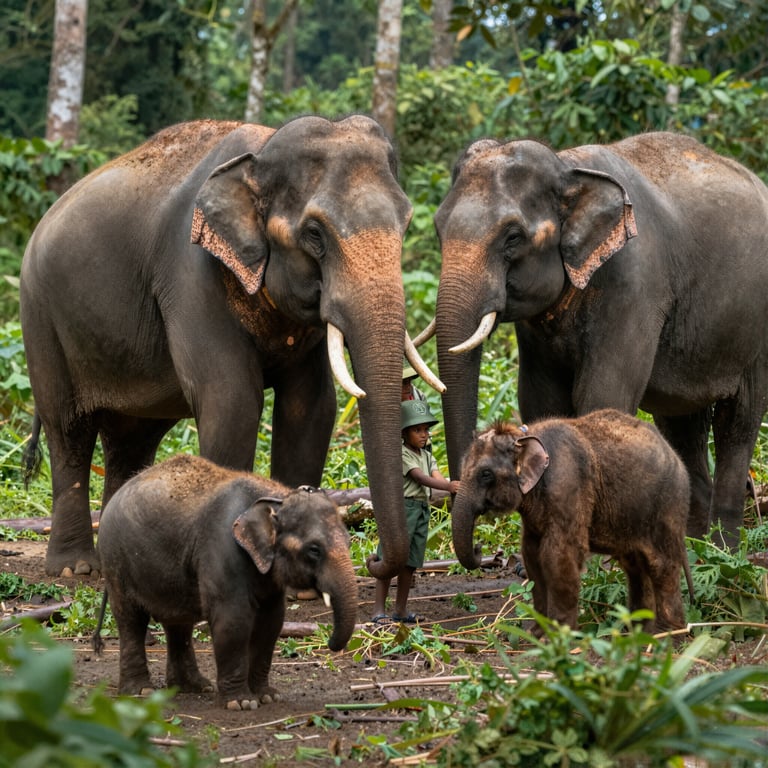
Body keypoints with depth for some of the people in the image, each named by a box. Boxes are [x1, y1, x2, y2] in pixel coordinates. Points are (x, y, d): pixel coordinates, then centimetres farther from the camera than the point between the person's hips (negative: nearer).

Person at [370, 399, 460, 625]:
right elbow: (420, 478, -21)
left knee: (410, 562, 10)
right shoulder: (401, 454, -10)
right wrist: (447, 486, -35)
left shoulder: (427, 456, 16)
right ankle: (379, 610, -8)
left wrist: (454, 487, -22)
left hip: (422, 509, 8)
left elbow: (437, 476, 0)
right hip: (403, 506, -8)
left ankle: (400, 609, 18)